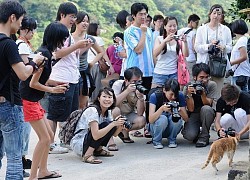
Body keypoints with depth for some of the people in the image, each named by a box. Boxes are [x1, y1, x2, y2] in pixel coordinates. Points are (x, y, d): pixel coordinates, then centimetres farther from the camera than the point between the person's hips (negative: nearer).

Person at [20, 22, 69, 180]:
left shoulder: (46, 52, 9)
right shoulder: (44, 53, -20)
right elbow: (33, 83, -19)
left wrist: (57, 84, 10)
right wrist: (52, 89, -8)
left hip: (34, 100, 10)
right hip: (28, 100, -10)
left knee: (49, 136, 15)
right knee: (44, 138, -6)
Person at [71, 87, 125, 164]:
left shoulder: (107, 112, 6)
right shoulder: (92, 110, -20)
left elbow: (114, 134, 4)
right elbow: (95, 136, -30)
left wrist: (120, 125, -17)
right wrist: (114, 124, -30)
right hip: (77, 144, -8)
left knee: (112, 125, -6)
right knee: (106, 124, -23)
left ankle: (98, 150, 7)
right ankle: (87, 155, -24)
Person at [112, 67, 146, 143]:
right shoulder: (118, 85, -21)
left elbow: (140, 113, -20)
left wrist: (140, 97, -35)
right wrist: (127, 91, -43)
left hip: (128, 115, 3)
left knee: (142, 121, -24)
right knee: (115, 110, -36)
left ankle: (124, 131, 5)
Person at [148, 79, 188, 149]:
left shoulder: (180, 96, -12)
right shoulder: (155, 96, -20)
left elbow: (186, 119, -13)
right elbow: (150, 120, -29)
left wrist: (180, 110, -33)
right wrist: (162, 109, -43)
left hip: (171, 129, 2)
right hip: (156, 127, -2)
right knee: (163, 118, -33)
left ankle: (172, 140, -3)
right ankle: (156, 141, -7)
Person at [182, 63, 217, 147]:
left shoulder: (212, 85, -15)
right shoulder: (188, 87, -15)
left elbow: (208, 104, -18)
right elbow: (191, 109, -17)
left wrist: (202, 93, -36)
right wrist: (189, 94, -32)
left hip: (207, 115, 0)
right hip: (193, 115, 0)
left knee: (205, 108, -36)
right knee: (189, 136, -29)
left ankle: (204, 137, -15)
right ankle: (197, 132, 12)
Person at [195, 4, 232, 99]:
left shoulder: (226, 30, 13)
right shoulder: (201, 29, 9)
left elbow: (230, 47, 10)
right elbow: (197, 48, 1)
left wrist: (223, 47, -13)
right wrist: (209, 45, -15)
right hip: (205, 64, -1)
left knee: (217, 92, -2)